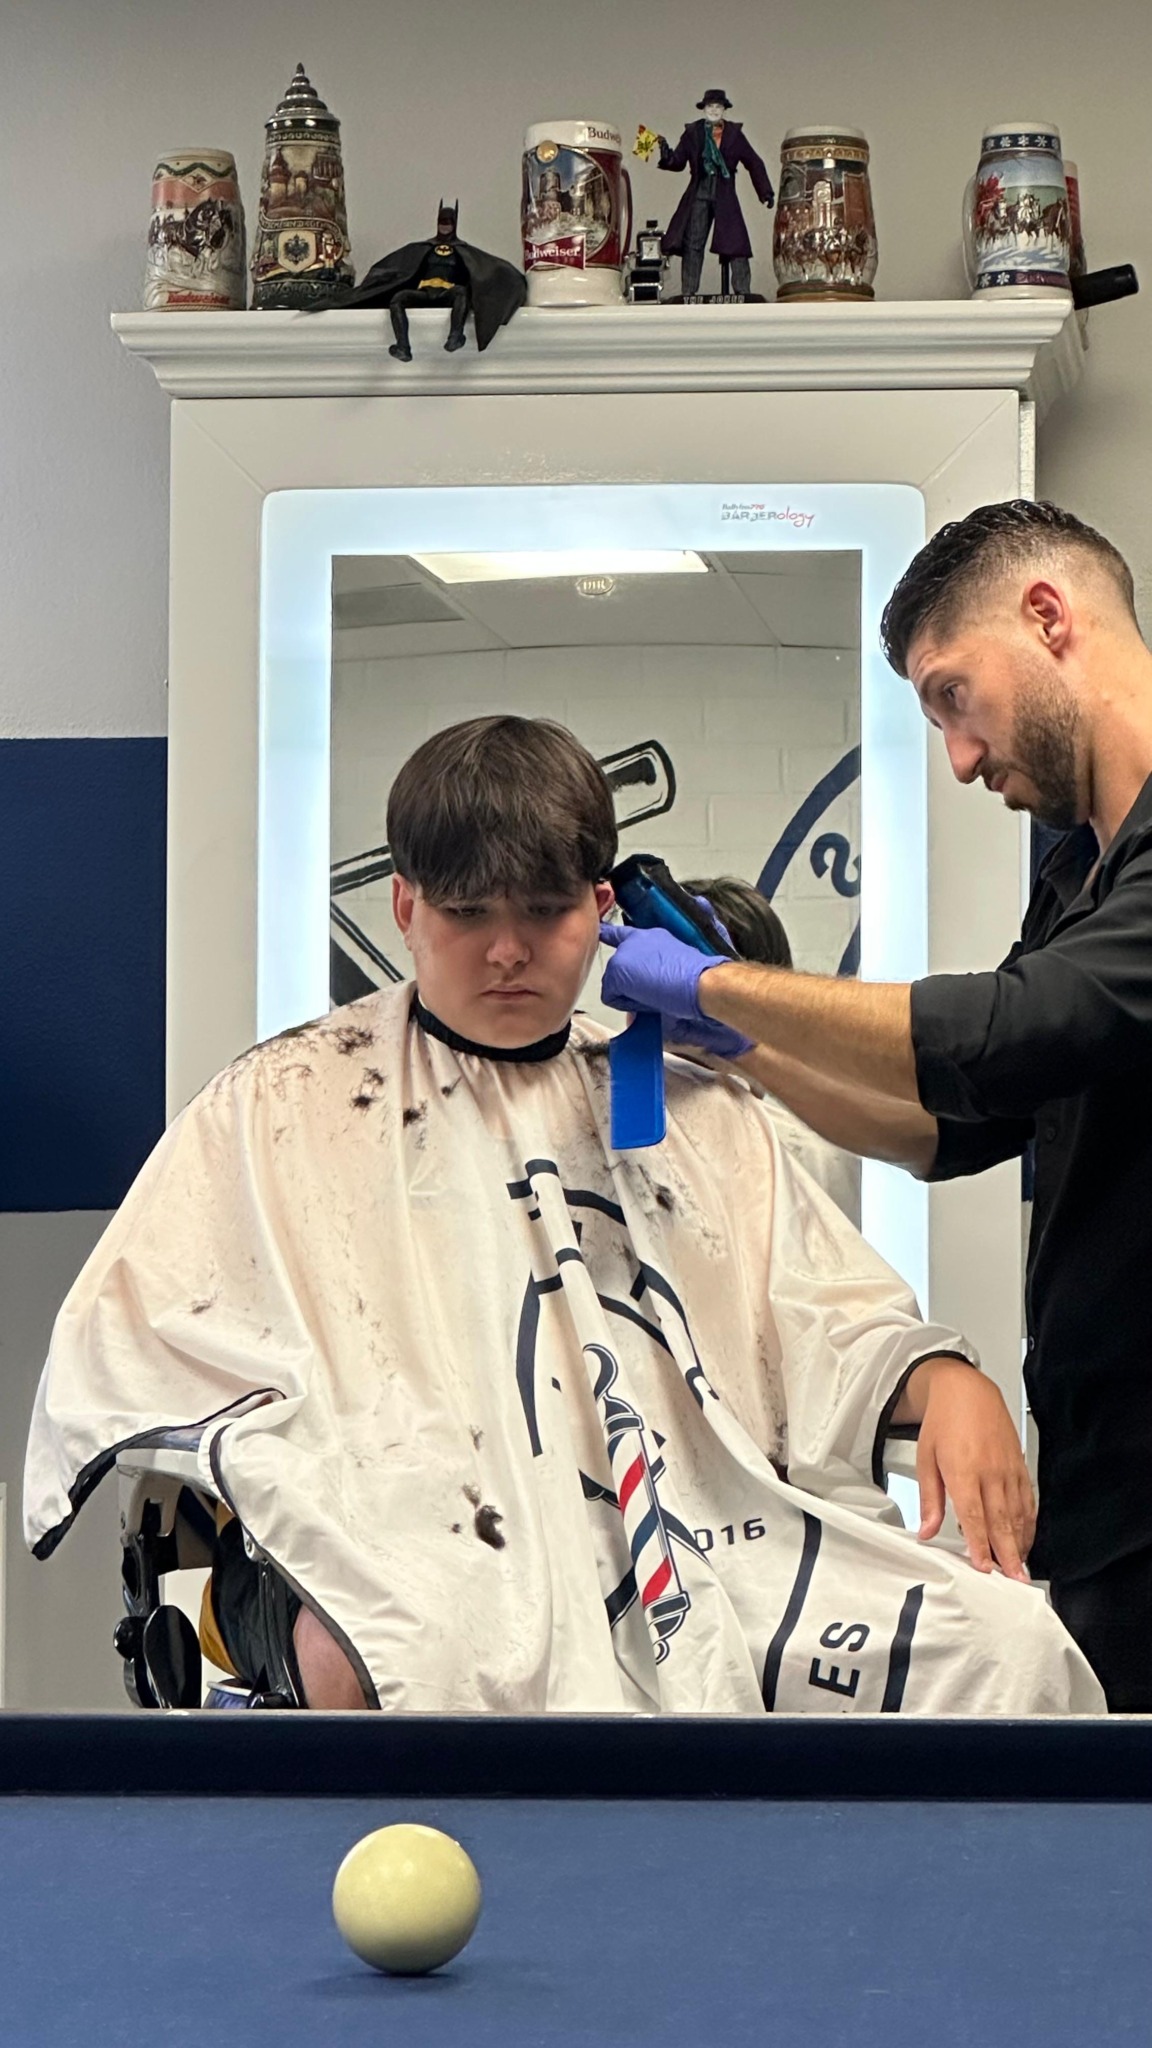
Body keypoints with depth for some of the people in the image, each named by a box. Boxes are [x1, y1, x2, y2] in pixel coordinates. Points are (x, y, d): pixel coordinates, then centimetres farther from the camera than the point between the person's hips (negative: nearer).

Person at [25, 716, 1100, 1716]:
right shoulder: (285, 1106, 15)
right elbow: (120, 1356, 8)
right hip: (407, 1552, -4)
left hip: (685, 1539, 4)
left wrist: (948, 1382, -4)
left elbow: (830, 1318, 20)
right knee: (369, 1655, -42)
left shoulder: (693, 1117, 25)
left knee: (1006, 1644, -20)